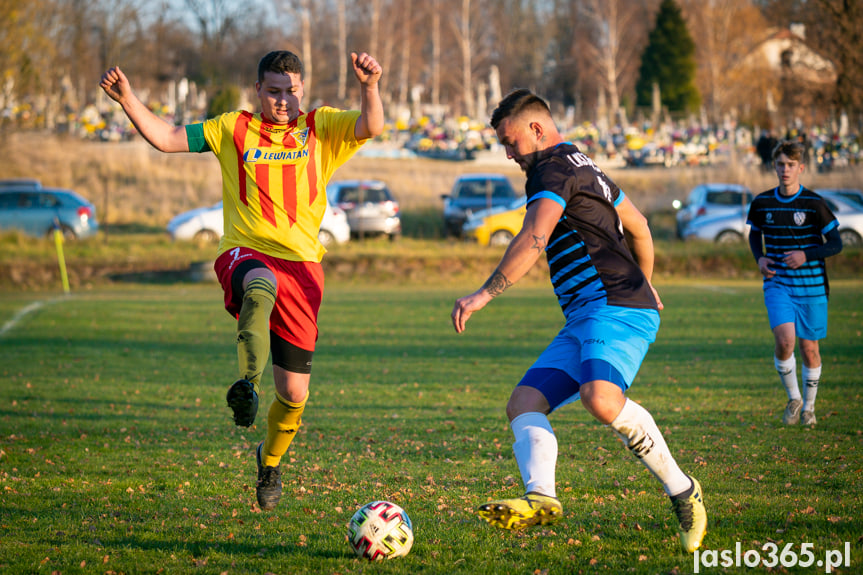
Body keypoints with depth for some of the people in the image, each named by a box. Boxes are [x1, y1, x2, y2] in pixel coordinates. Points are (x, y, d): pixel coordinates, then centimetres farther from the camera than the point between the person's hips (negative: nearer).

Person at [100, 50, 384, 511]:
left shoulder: (321, 127, 11)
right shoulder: (233, 129, 11)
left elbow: (371, 127, -7)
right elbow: (166, 138, 8)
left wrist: (369, 88, -26)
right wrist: (127, 100, -6)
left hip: (301, 262, 2)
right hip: (244, 252, -1)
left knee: (294, 395, 3)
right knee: (260, 288, -43)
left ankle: (270, 459, 32)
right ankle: (247, 384, -60)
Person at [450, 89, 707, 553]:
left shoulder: (553, 168, -5)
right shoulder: (584, 167, 26)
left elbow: (533, 240, -20)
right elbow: (637, 224, 38)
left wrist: (483, 295, -20)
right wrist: (645, 283, 52)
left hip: (615, 307, -11)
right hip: (585, 322, 11)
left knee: (601, 399, -32)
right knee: (524, 402, -4)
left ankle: (681, 491, -16)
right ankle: (540, 496, -27)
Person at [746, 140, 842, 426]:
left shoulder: (814, 204, -7)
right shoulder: (761, 203, 1)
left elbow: (836, 244, -3)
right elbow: (754, 234, 20)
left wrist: (806, 255, -18)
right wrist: (760, 258, -1)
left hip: (811, 286, -1)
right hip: (777, 283, 1)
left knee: (809, 348, 6)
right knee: (784, 340, -20)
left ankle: (809, 405, 29)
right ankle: (793, 399, 3)